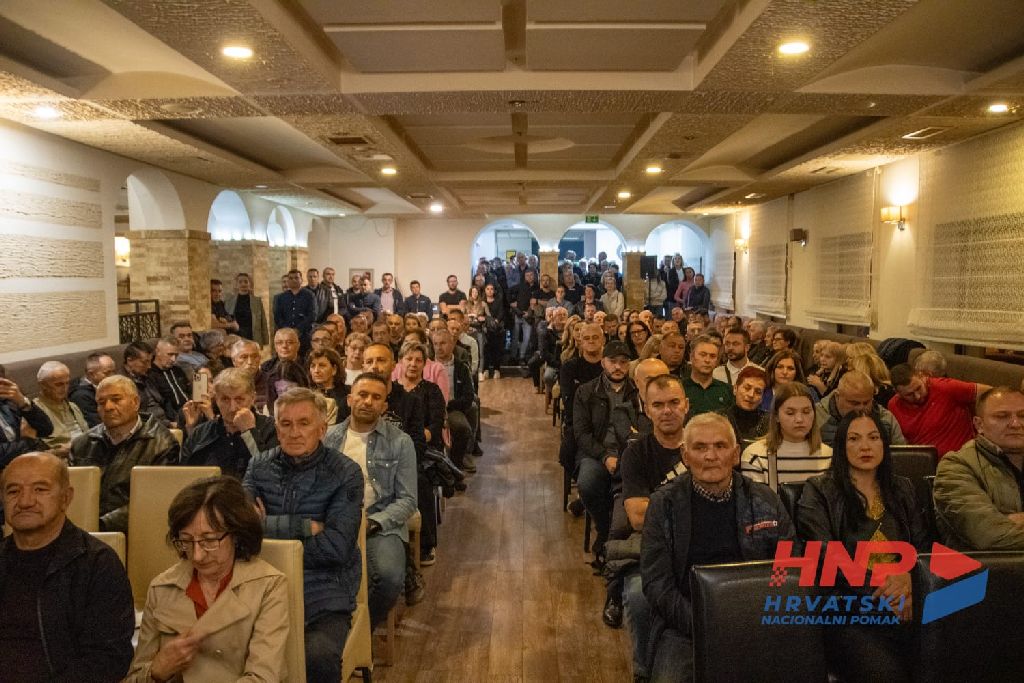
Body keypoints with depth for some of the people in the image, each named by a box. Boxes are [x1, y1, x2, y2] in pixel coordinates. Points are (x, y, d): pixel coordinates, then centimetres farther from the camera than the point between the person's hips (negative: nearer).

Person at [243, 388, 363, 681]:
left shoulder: (346, 474, -3)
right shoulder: (260, 465, 8)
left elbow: (336, 546, -13)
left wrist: (268, 527, -8)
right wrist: (303, 527, -14)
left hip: (324, 599, -3)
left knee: (319, 658, -30)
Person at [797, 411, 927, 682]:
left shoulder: (903, 489, 21)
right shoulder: (819, 491, 5)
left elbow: (923, 547, 15)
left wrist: (907, 579, -7)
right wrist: (880, 586, -13)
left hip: (905, 606, 5)